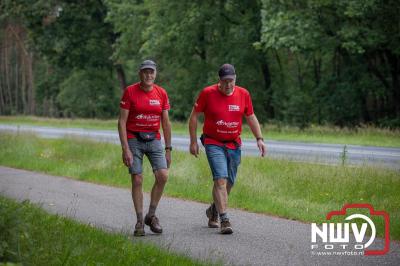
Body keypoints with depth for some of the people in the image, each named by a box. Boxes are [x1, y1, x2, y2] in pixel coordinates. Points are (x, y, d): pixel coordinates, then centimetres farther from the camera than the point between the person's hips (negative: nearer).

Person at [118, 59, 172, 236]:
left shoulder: (161, 93, 3)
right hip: (133, 139, -3)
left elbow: (166, 123, 9)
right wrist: (125, 149, -14)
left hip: (154, 140, 3)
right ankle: (140, 221, 8)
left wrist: (168, 149, 7)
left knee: (163, 176, -11)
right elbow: (122, 121, -7)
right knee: (137, 180, -4)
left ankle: (151, 215, 6)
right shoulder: (130, 92, -6)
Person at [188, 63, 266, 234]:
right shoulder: (208, 93, -9)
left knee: (229, 183, 10)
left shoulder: (243, 94, 0)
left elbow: (251, 117, 12)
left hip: (234, 145, 4)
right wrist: (193, 142, -2)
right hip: (213, 143, -4)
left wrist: (259, 139, 3)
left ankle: (214, 211, 35)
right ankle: (224, 220, -18)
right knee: (221, 180, -17)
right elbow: (194, 117, 0)